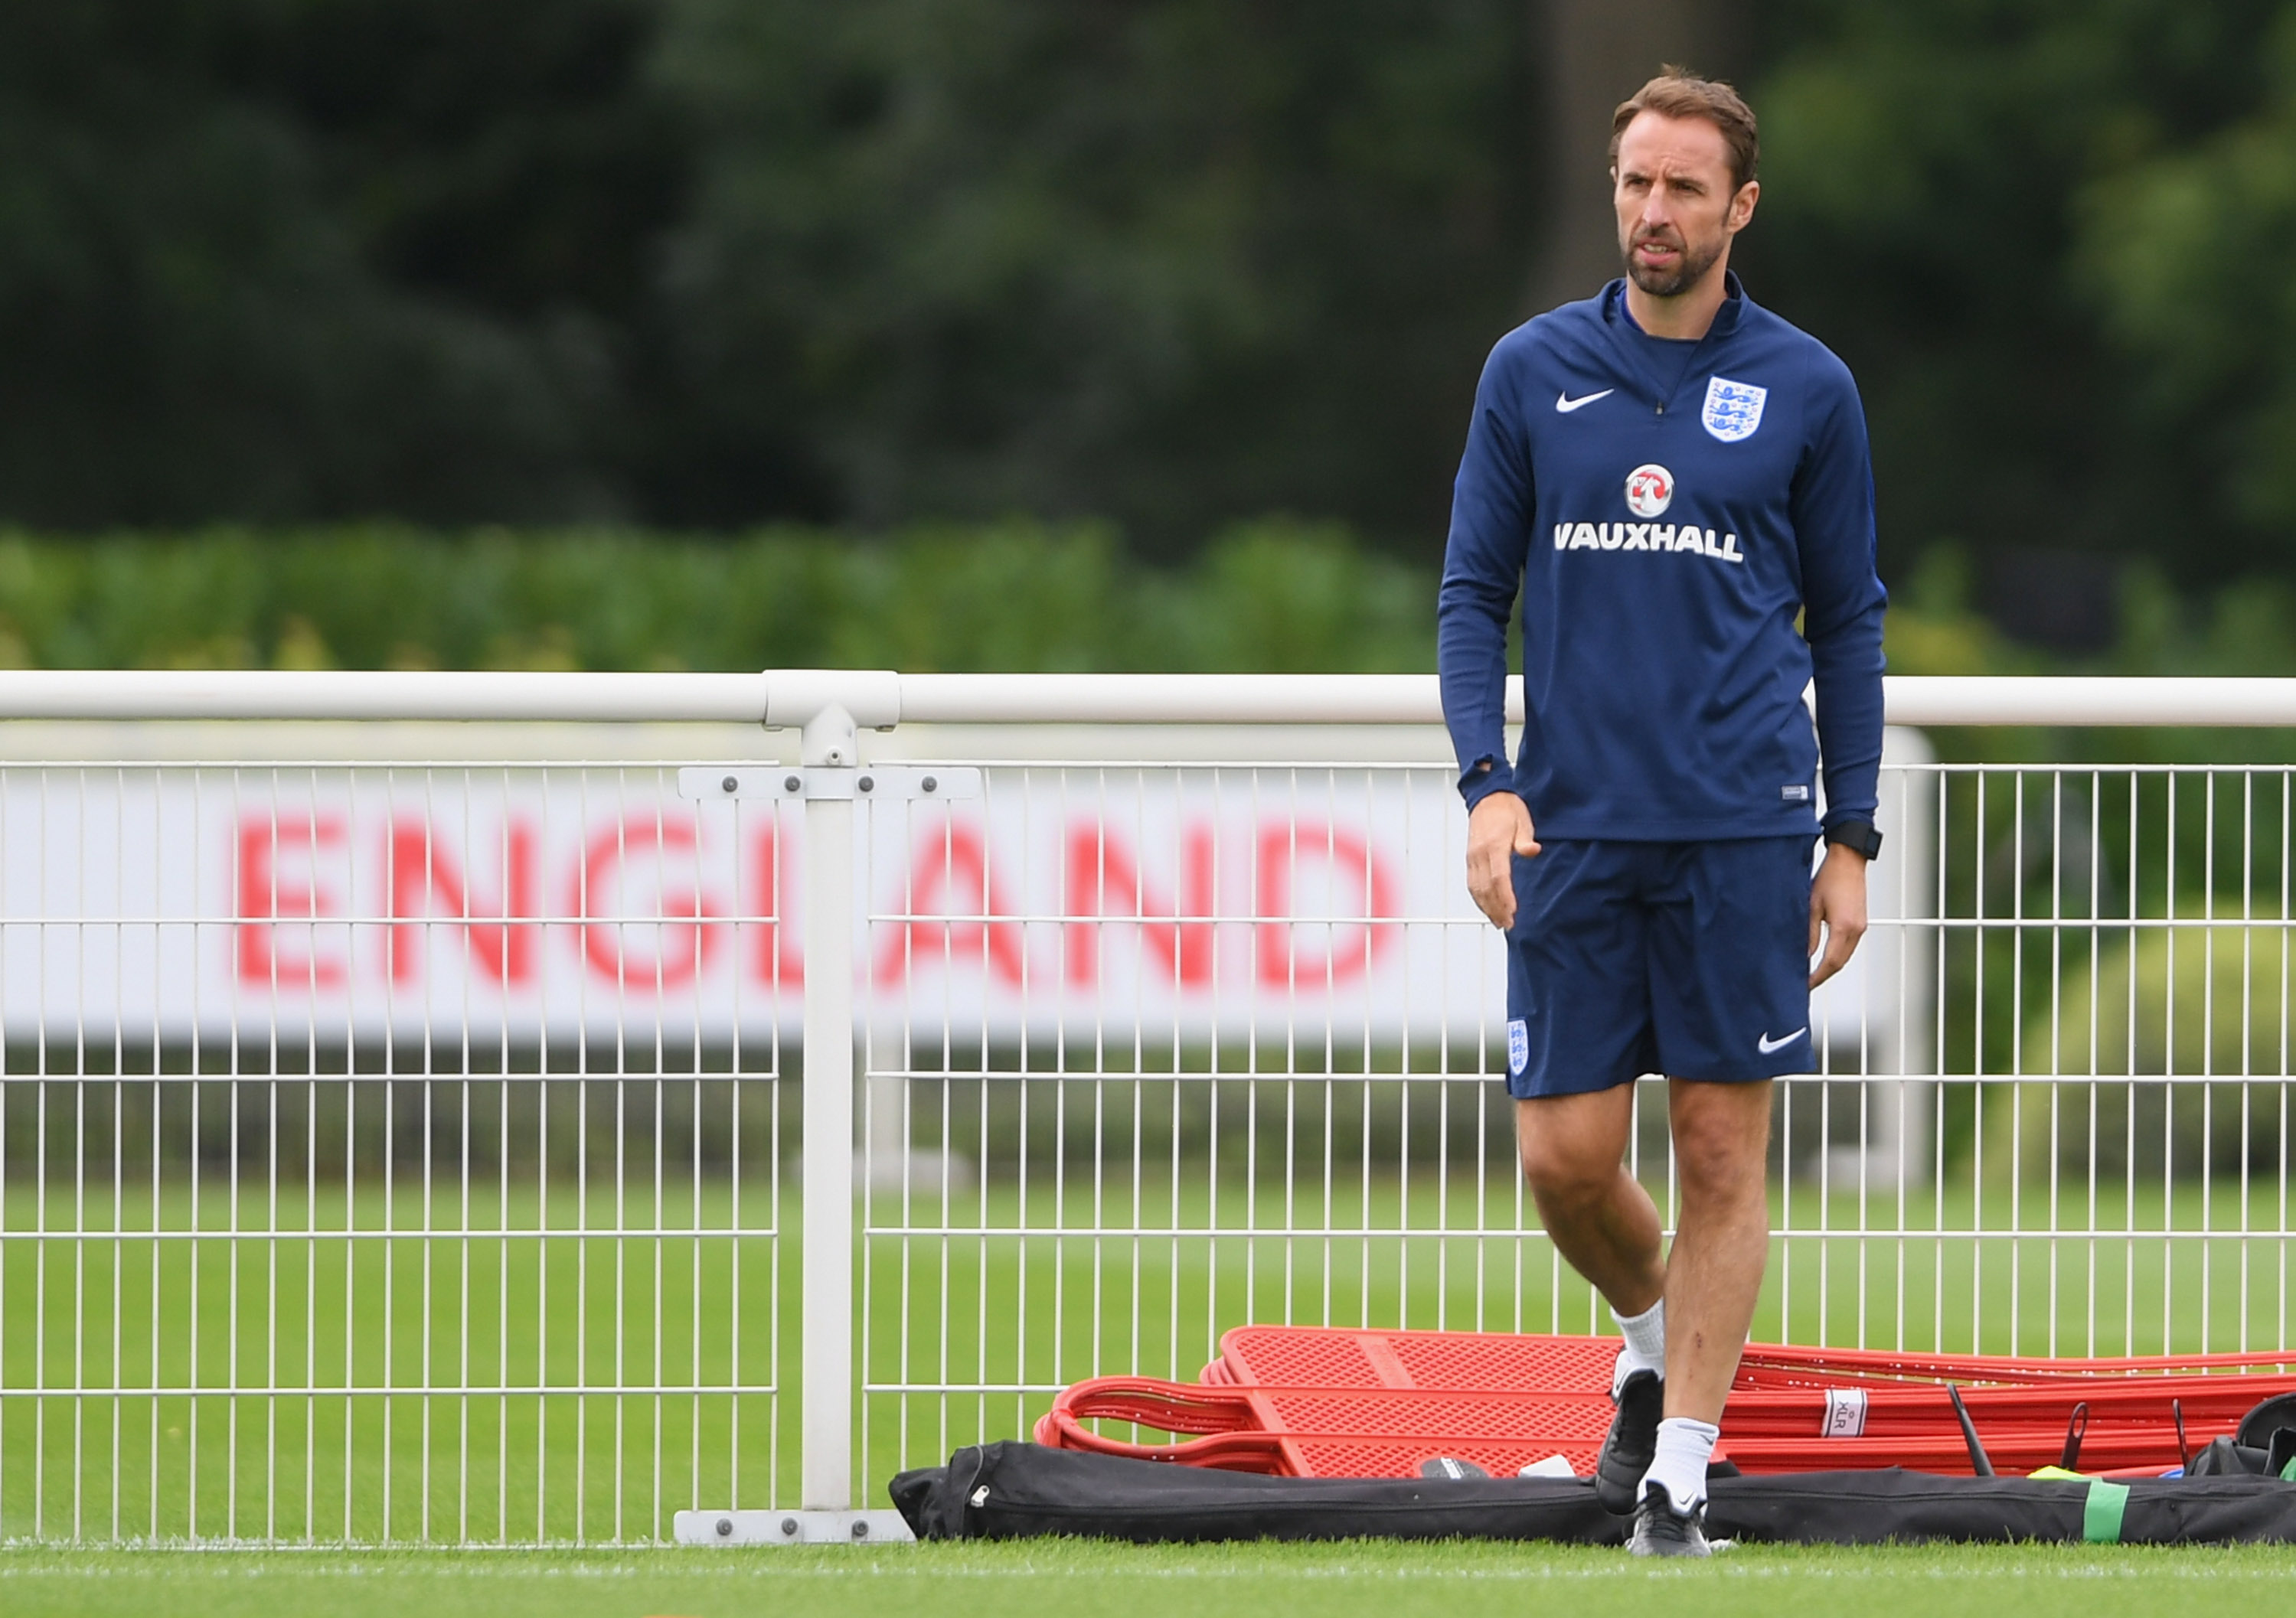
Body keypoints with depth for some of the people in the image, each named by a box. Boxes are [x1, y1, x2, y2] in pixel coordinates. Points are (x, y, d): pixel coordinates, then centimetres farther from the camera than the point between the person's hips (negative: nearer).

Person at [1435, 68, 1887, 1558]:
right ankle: (1653, 1346, 29)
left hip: (1742, 832, -1)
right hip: (1572, 825, 1)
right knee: (1566, 1155, 0)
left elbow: (1848, 621, 8)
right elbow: (1475, 594, 7)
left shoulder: (1806, 389, 3)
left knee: (1724, 1152, -2)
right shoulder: (1533, 373, 5)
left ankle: (1682, 1461, 2)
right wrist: (1489, 786, -7)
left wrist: (1851, 841, 3)